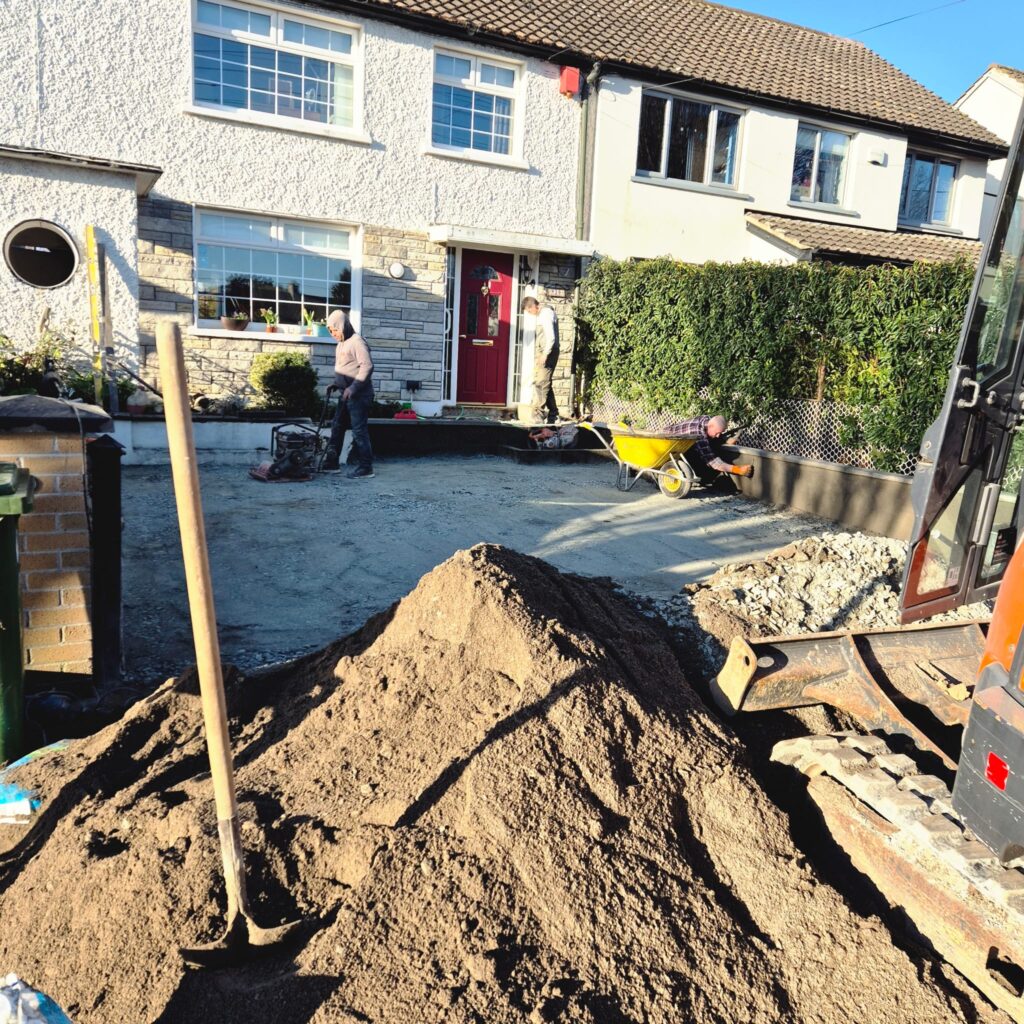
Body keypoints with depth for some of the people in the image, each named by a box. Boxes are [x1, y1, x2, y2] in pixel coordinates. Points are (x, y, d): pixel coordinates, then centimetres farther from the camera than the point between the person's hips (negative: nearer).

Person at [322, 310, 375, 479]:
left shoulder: (356, 342, -13)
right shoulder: (341, 344, 16)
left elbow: (367, 366, -22)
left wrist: (353, 387, -24)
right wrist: (336, 384, 12)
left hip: (358, 394, -10)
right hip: (345, 393, 10)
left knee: (359, 430, -8)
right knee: (337, 427, 14)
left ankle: (365, 468, -3)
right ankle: (331, 462, 23)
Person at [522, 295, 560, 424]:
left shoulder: (546, 313, -11)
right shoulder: (541, 314, 19)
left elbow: (551, 337, -19)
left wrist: (545, 354, -22)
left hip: (547, 354, -10)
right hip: (542, 354, 10)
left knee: (541, 384, -12)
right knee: (545, 384, 11)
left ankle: (538, 416, -14)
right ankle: (553, 416, 16)